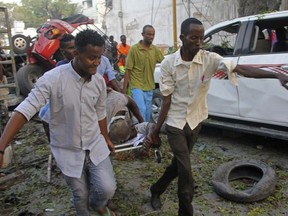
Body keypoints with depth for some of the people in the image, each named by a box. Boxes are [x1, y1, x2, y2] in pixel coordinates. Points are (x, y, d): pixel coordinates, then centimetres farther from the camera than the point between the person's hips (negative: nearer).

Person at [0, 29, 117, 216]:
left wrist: (106, 138, 19)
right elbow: (25, 110, -26)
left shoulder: (99, 81, -7)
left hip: (96, 146, 3)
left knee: (107, 189, -2)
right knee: (81, 196, 12)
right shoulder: (53, 79, -22)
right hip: (68, 151, -3)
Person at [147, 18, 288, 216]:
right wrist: (156, 129, -6)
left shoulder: (209, 59, -11)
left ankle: (156, 191, 46)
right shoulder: (168, 64, -14)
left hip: (195, 122, 3)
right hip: (175, 123, -3)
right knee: (185, 171, -3)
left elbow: (241, 69, -24)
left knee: (178, 164, 19)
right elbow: (166, 100, -10)